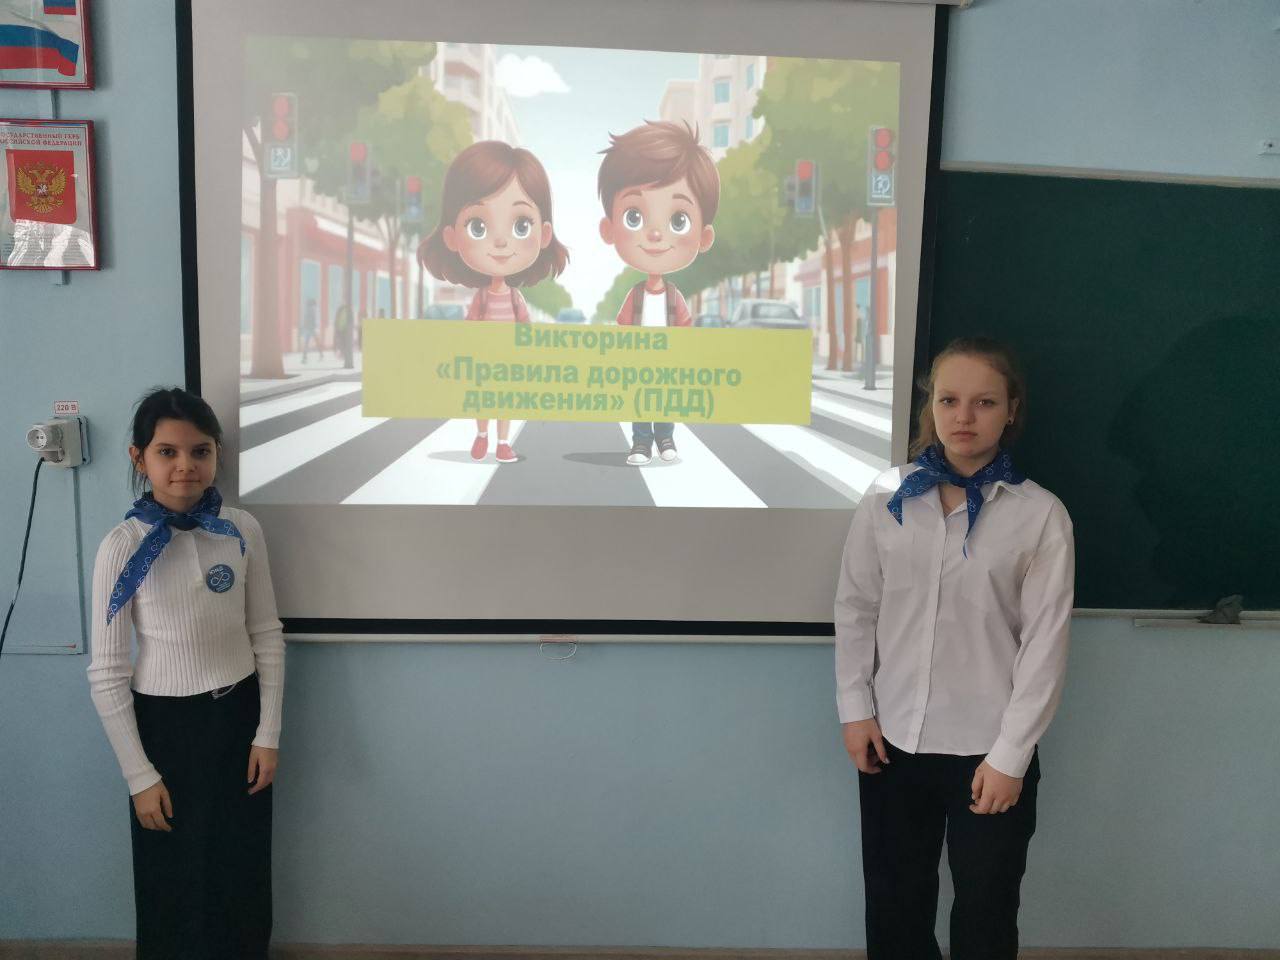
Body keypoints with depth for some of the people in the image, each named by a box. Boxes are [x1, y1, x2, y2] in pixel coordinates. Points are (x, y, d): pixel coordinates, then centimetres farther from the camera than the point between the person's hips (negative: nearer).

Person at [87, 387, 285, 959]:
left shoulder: (242, 531, -7)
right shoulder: (122, 547, -14)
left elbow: (267, 635, 1)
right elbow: (106, 672, -10)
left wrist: (268, 733, -2)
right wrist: (139, 775, -9)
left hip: (239, 716, 3)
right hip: (165, 724, -2)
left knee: (244, 873, 15)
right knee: (177, 880, 13)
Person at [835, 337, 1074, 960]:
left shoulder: (1041, 515, -9)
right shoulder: (887, 498, -2)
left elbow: (1045, 645, -8)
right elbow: (855, 609, 4)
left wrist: (1010, 755, -10)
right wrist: (855, 709, -1)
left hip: (988, 750, -2)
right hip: (893, 740, 2)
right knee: (894, 909, 18)